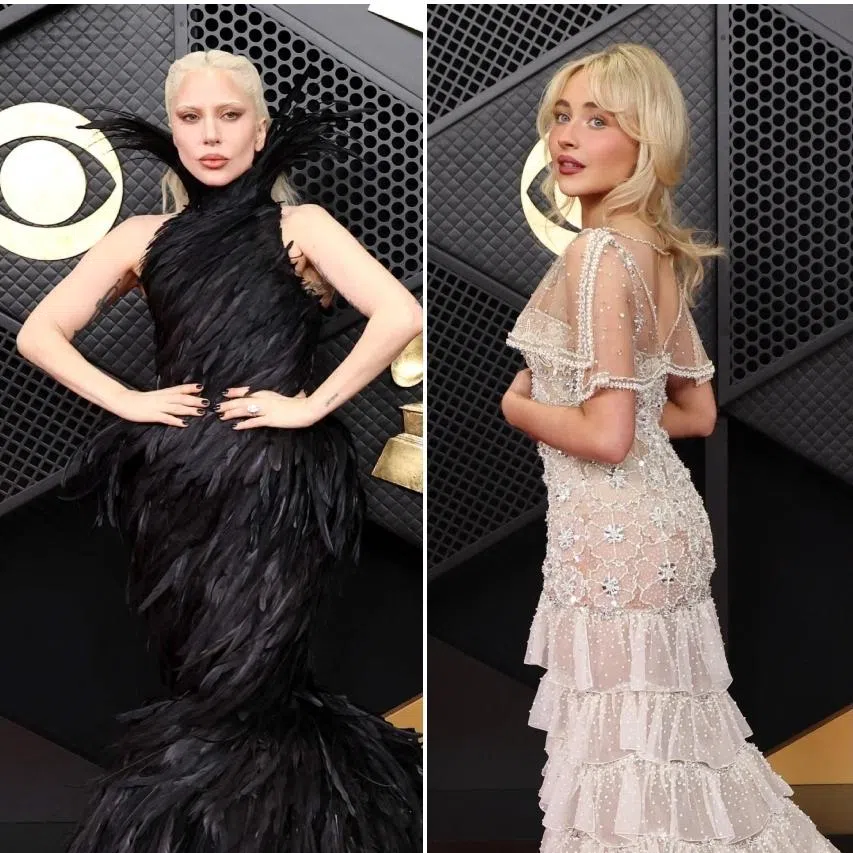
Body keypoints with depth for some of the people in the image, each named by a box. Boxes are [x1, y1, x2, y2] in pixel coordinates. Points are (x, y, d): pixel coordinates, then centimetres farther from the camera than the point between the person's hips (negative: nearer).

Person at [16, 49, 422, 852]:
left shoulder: (299, 227, 2)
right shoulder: (143, 237, 11)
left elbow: (401, 315, -12)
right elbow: (38, 333, 9)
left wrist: (310, 404, -12)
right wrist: (127, 401, -3)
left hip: (277, 487, -3)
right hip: (176, 487, 4)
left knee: (238, 692, -3)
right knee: (198, 680, 10)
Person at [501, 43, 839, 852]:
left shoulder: (597, 252, -18)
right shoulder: (660, 252, 8)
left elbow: (606, 435, -23)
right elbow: (697, 411, 16)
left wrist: (518, 408, -5)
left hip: (612, 532, -9)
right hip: (664, 516, 9)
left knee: (622, 750, 4)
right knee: (669, 742, 19)